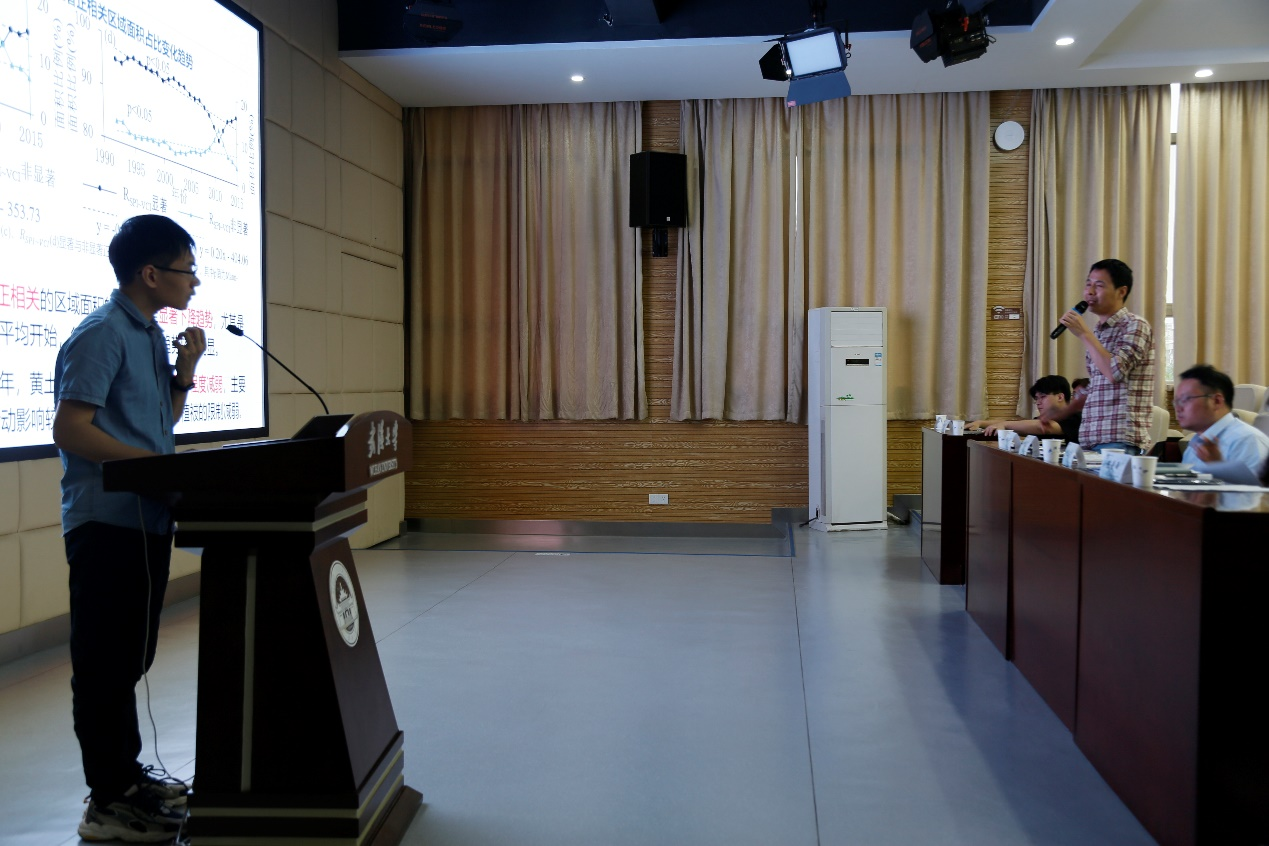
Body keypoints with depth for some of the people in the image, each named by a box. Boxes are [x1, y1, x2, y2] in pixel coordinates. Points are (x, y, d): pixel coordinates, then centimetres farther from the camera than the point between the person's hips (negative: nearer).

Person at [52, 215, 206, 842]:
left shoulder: (150, 336, 14)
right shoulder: (101, 335, -13)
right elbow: (69, 429, -18)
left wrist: (185, 371, 6)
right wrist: (155, 465, -19)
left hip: (146, 519, 9)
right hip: (107, 523, -9)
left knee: (130, 656, 17)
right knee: (105, 661, -1)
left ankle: (127, 772, 30)